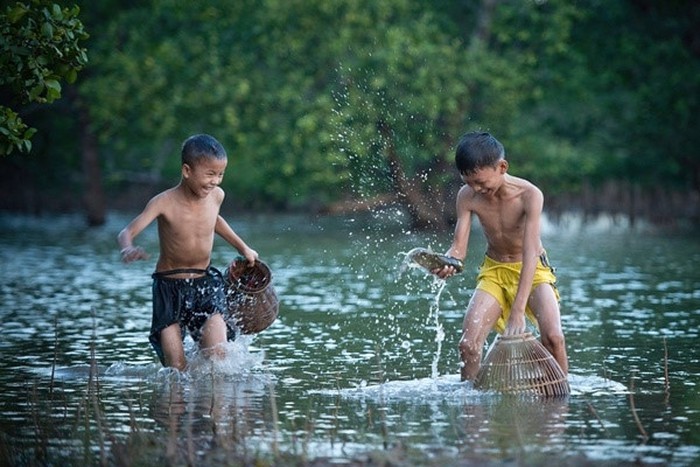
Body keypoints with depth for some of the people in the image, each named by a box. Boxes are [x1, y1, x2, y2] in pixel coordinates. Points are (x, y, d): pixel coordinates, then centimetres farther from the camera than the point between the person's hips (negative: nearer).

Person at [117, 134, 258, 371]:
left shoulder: (216, 196, -3)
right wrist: (127, 249, -45)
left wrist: (243, 247, 30)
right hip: (170, 286, -3)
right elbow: (126, 232, -21)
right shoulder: (165, 202, -17)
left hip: (205, 282, 3)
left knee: (217, 355, -18)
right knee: (176, 369, -7)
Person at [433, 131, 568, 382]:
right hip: (493, 271, 3)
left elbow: (530, 253, -32)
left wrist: (518, 310, -40)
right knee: (468, 344, -16)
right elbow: (459, 247, -16)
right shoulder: (467, 197, -16)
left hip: (533, 270, -3)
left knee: (553, 337, -26)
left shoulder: (529, 195, -26)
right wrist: (446, 263, -43)